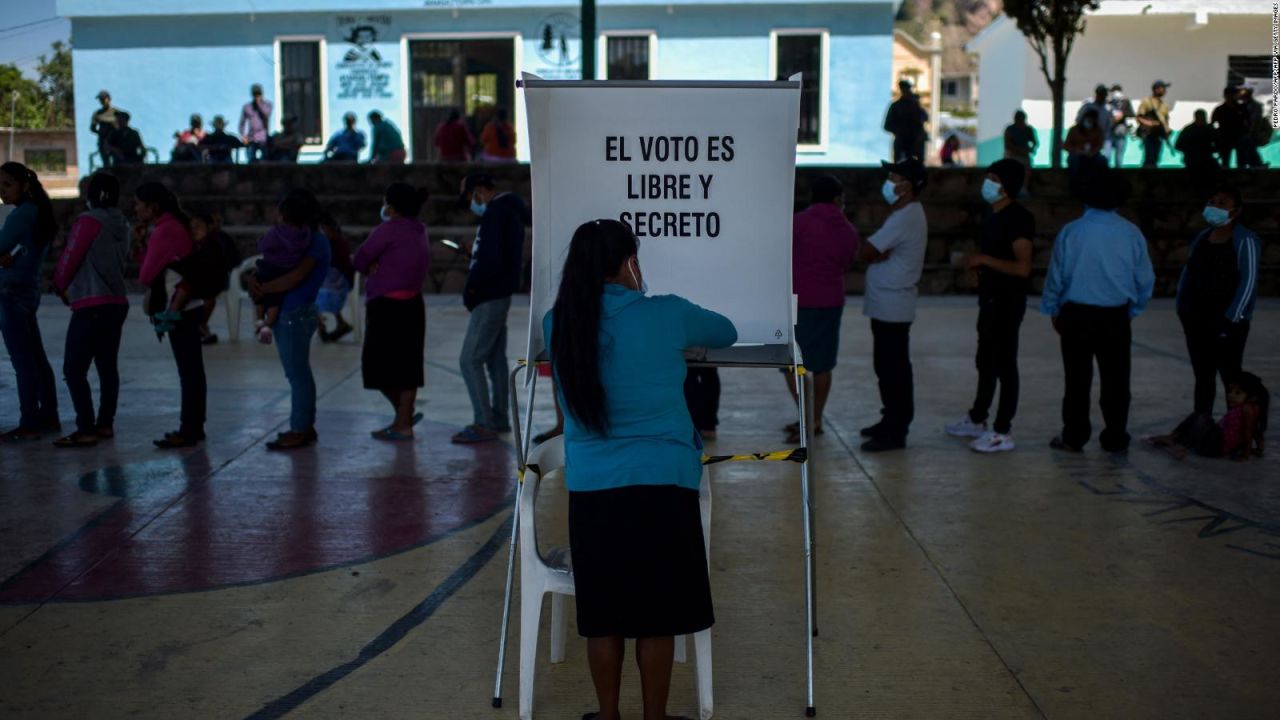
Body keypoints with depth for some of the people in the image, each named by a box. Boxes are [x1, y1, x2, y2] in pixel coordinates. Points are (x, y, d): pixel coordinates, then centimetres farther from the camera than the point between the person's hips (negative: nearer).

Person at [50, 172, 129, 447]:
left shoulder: (89, 220, -13)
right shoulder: (122, 224, 11)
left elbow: (70, 257, -10)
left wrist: (60, 286, 10)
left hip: (91, 306, -9)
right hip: (116, 303, 9)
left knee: (74, 369, -5)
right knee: (107, 366, 14)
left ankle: (86, 430, -9)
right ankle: (105, 423, 19)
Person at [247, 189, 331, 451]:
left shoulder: (316, 242, -13)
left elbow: (295, 277, -24)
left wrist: (263, 289, -14)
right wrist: (255, 281, -6)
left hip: (296, 315, -9)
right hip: (287, 313, 9)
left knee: (297, 374, -4)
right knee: (299, 373, 14)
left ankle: (300, 431, 1)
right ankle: (305, 427, 22)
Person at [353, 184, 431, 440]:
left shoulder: (390, 229, -13)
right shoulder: (420, 232, 12)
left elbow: (359, 260, -7)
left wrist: (373, 267, 12)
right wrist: (378, 266, -3)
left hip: (387, 308, -8)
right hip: (412, 305, 8)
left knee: (381, 367, 2)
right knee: (407, 366, 11)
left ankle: (403, 419, 4)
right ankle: (404, 421, 16)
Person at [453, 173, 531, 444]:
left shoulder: (494, 213, -16)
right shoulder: (511, 210, 14)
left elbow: (490, 259, -22)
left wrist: (471, 288, -12)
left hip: (490, 297, -10)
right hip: (502, 294, 10)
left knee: (470, 360, -8)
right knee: (495, 359, 15)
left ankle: (484, 424, -7)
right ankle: (499, 419, 21)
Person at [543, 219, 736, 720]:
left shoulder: (558, 325, 0)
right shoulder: (665, 315, -6)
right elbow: (727, 333, 13)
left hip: (590, 489, 3)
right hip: (661, 485, -2)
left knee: (602, 616, 13)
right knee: (656, 617, 10)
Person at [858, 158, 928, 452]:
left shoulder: (904, 218, -19)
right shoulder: (908, 214, 15)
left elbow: (864, 253, -18)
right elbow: (874, 250, 13)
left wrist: (875, 253, 1)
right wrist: (879, 253, -7)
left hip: (891, 306, -10)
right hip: (888, 304, 10)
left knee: (894, 369, -5)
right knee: (888, 366, 16)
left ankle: (895, 432, 0)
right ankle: (892, 421, 25)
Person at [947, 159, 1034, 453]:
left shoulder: (1018, 219, -17)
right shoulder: (993, 217, 12)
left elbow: (1022, 268, -24)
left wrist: (984, 260, -20)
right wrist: (976, 265, 7)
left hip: (1008, 302, -9)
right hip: (990, 299, 10)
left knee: (1004, 364, -3)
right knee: (986, 361, 19)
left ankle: (1003, 432, 3)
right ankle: (977, 419, 31)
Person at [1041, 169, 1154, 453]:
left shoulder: (1071, 231, -8)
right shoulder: (1131, 233, -4)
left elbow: (1056, 276, -2)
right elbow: (1145, 280, 3)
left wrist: (1053, 310, 11)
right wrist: (1132, 310, 17)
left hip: (1077, 315, -1)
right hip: (1115, 317, 1)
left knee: (1078, 379, 7)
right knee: (1115, 380, 9)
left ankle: (1074, 437, 11)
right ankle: (1115, 439, 14)